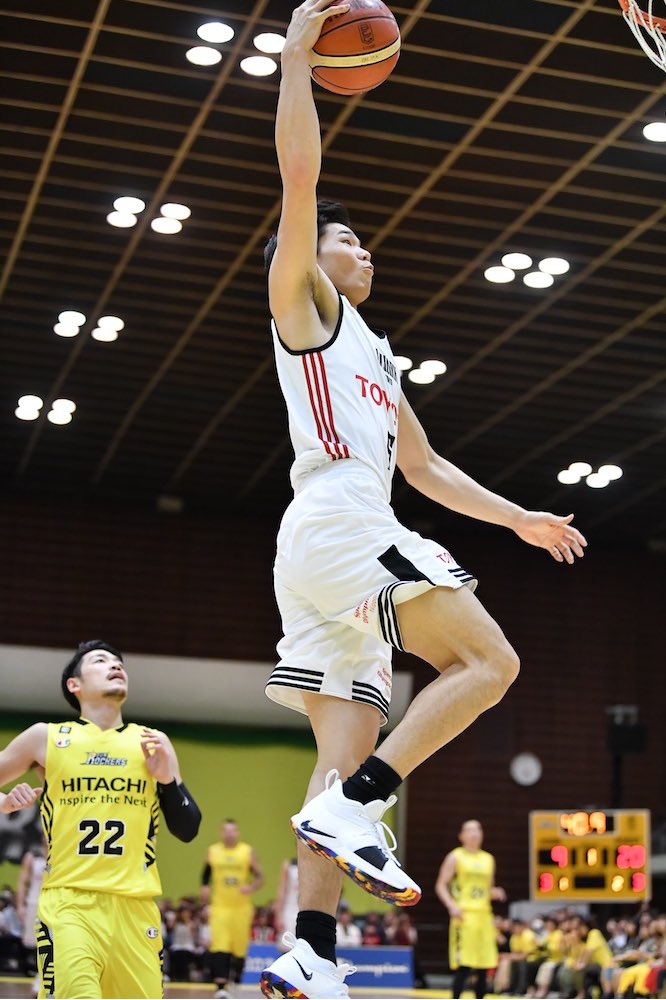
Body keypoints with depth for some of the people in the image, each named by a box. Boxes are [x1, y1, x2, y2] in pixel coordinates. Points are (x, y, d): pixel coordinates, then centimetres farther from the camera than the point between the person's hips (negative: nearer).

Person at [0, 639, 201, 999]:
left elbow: (188, 830, 12)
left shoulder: (152, 743, 12)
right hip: (68, 901, -3)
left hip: (135, 906, 3)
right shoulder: (46, 738, 8)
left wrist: (167, 778, -3)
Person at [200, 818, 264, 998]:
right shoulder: (212, 852, 5)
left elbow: (260, 877, 2)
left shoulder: (248, 851, 1)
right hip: (219, 907, 0)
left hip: (241, 907, 0)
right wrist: (205, 887, 1)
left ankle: (236, 982, 29)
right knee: (219, 948, -14)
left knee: (240, 949, 8)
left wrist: (251, 887, -17)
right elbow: (206, 873, 19)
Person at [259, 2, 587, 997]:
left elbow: (428, 469, 36)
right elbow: (299, 177, -4)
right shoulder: (302, 300, 10)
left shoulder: (377, 356, 33)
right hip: (338, 519, -9)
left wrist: (518, 517, 33)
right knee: (489, 662, -14)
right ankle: (352, 808, -22)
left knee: (351, 749, -2)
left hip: (329, 549, 9)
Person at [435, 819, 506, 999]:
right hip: (464, 915, -6)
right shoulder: (455, 857, 0)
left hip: (484, 915, 6)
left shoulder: (488, 859, 16)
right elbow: (440, 886, -2)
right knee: (463, 966, -10)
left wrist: (496, 893, 1)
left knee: (484, 967, 5)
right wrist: (452, 906, -16)